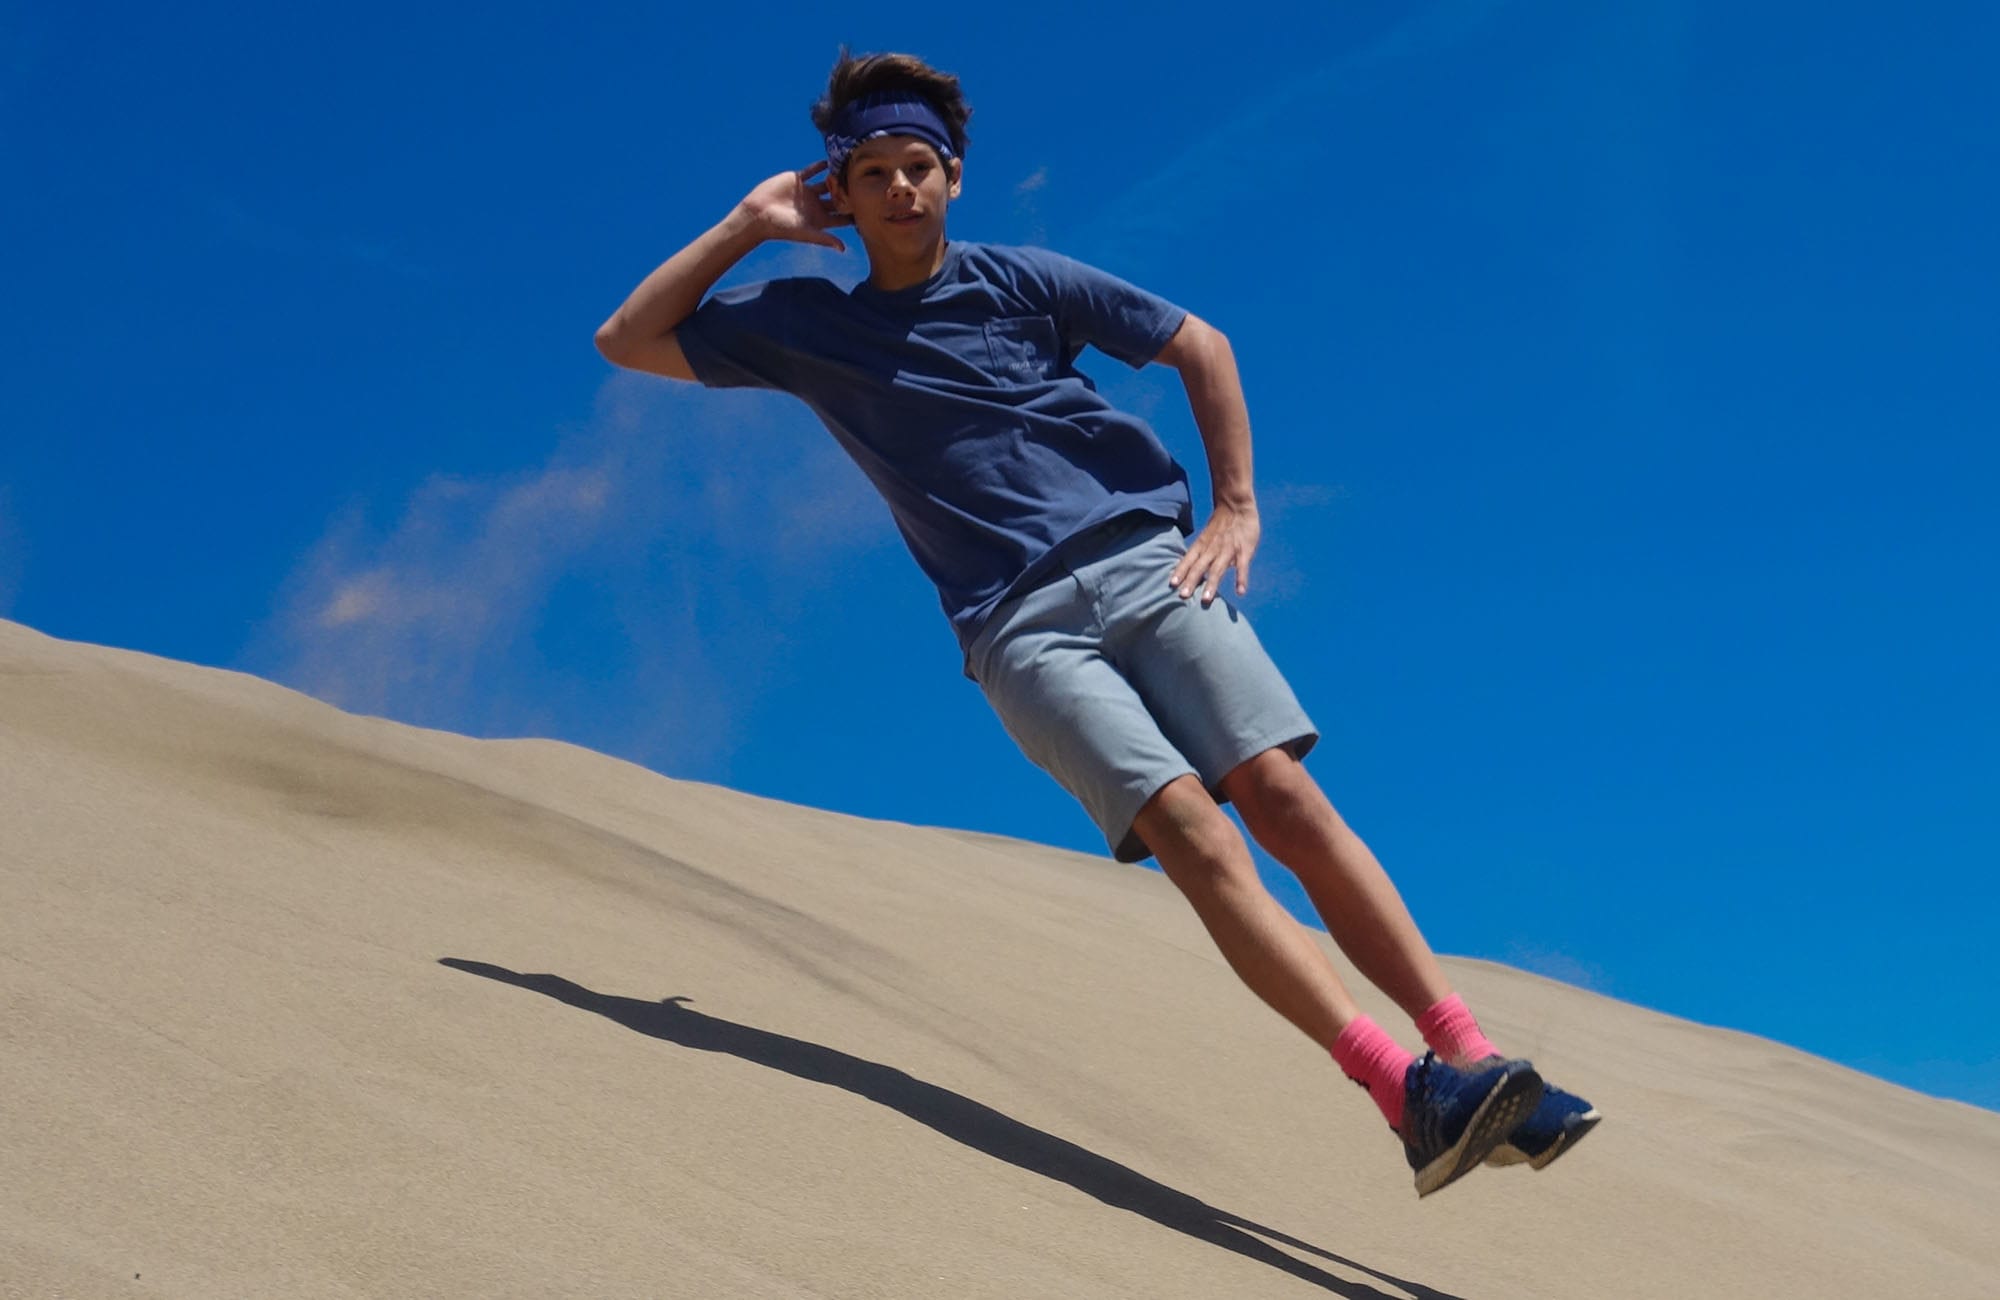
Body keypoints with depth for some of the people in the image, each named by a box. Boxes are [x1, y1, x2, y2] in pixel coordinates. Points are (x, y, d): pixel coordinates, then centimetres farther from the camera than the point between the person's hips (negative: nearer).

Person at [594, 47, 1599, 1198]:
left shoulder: (1024, 282, 13)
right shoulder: (808, 326, 15)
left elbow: (1201, 345, 17)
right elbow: (628, 341, 17)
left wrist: (1237, 506, 7)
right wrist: (748, 226, 11)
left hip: (1143, 563, 1)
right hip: (1018, 625, -1)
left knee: (1282, 793, -18)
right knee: (1191, 828, -22)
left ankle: (1467, 1058, -20)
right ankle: (1405, 1092, -33)